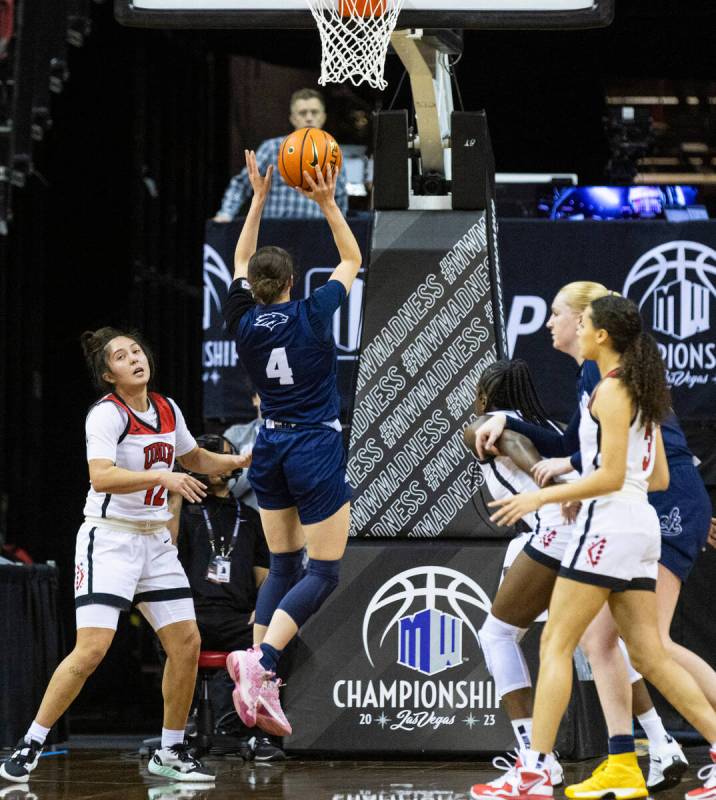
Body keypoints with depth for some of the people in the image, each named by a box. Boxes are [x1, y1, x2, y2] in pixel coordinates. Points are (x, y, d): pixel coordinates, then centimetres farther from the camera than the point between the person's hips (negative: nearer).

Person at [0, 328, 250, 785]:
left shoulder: (167, 410, 8)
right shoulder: (106, 414, -14)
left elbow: (197, 460, 25)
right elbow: (101, 477, -29)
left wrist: (243, 460, 11)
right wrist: (162, 476, -37)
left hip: (155, 540, 7)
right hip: (109, 537, -7)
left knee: (187, 642, 2)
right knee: (92, 648, -17)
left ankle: (171, 752, 14)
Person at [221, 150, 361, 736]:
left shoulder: (244, 321, -1)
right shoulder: (312, 314, -11)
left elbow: (242, 263, 18)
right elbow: (353, 260, 5)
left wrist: (259, 198, 19)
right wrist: (328, 203, 5)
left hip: (271, 448, 5)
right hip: (316, 449, -5)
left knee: (283, 567, 13)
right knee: (324, 573, -3)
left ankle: (259, 685, 3)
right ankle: (260, 663, -22)